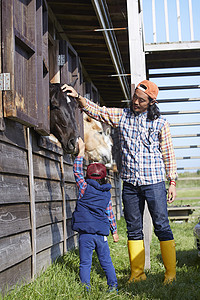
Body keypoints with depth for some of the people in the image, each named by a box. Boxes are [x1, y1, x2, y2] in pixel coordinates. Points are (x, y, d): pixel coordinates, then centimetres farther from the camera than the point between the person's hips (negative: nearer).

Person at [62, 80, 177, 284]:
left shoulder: (160, 122, 1)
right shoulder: (122, 115, 9)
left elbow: (168, 154, 4)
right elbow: (96, 111, 4)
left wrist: (172, 182, 1)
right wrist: (77, 97, -14)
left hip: (154, 183, -3)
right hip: (130, 183, 3)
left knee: (162, 227, -2)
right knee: (133, 229, 8)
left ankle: (171, 273, 8)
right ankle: (137, 273, 17)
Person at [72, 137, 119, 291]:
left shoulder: (85, 188, -2)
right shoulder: (107, 193, 8)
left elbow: (77, 171, 6)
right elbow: (110, 214, 13)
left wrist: (81, 152, 11)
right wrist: (114, 231, 22)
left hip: (86, 233, -3)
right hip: (102, 233, 3)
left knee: (85, 263, 2)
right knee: (106, 262, 13)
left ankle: (86, 288, 1)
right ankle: (113, 286, 15)